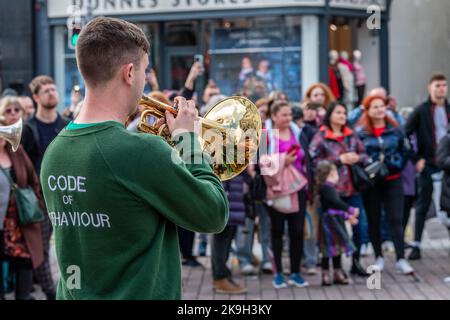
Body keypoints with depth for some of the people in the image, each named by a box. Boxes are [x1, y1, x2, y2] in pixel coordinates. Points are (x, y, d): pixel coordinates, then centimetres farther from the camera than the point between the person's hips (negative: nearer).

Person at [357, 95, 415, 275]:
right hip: (371, 182, -1)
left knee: (396, 220, -4)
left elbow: (403, 152, 7)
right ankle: (379, 257, 23)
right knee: (373, 220, 9)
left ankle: (401, 259, -4)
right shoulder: (361, 132, -2)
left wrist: (394, 165, -9)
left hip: (393, 180, 1)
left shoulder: (395, 130, 4)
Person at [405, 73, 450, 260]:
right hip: (428, 165, -3)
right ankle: (416, 246, 7)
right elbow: (405, 135, -5)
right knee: (422, 206, 2)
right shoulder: (421, 111, -1)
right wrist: (416, 159, -9)